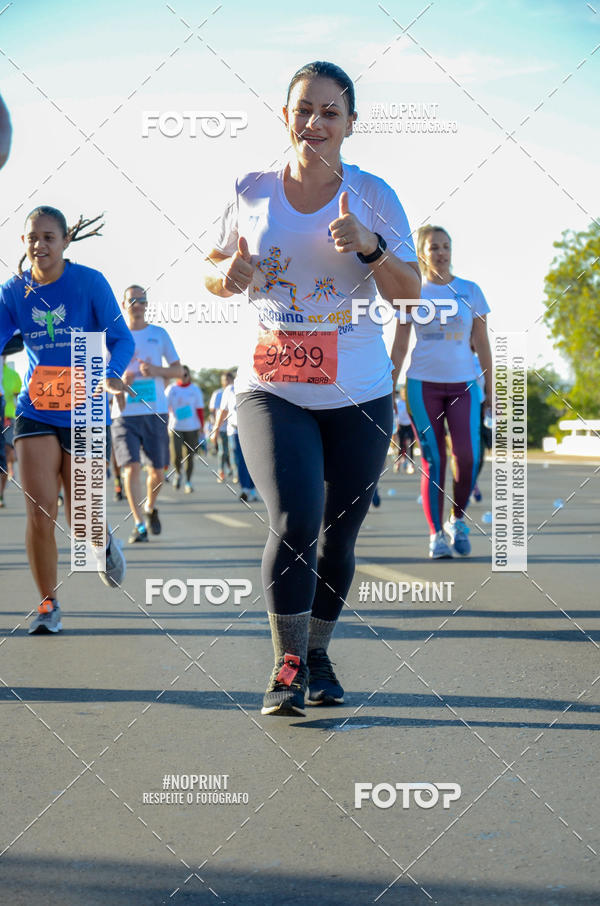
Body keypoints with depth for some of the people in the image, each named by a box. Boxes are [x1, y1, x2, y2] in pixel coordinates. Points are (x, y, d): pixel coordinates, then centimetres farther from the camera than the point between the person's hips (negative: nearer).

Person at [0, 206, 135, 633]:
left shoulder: (90, 282, -7)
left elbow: (121, 338, -6)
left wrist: (112, 373, -26)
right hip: (35, 413, 2)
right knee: (40, 515, -10)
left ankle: (104, 542, 41)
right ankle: (49, 605, 8)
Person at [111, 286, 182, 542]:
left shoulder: (159, 334, 10)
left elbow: (177, 370, 11)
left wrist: (156, 370, -9)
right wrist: (119, 380, -11)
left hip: (155, 412, 1)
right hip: (124, 413, -1)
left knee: (157, 470, 4)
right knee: (131, 467, -14)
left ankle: (150, 508, 32)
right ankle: (139, 524, -9)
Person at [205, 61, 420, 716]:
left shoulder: (373, 195, 1)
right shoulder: (252, 192, 4)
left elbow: (408, 293, -1)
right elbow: (214, 271, 15)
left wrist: (370, 245, -20)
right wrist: (229, 275, -9)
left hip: (358, 393, 1)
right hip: (271, 389, -1)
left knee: (338, 537, 7)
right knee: (295, 523, -18)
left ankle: (317, 652, 29)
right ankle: (287, 665, -3)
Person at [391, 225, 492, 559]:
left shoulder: (470, 291, 8)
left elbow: (482, 343, 10)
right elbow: (399, 348, 8)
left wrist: (490, 390, 6)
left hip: (463, 384, 1)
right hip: (423, 383, -1)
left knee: (468, 455, -14)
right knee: (433, 460, -3)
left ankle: (458, 520, 8)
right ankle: (436, 534, 5)